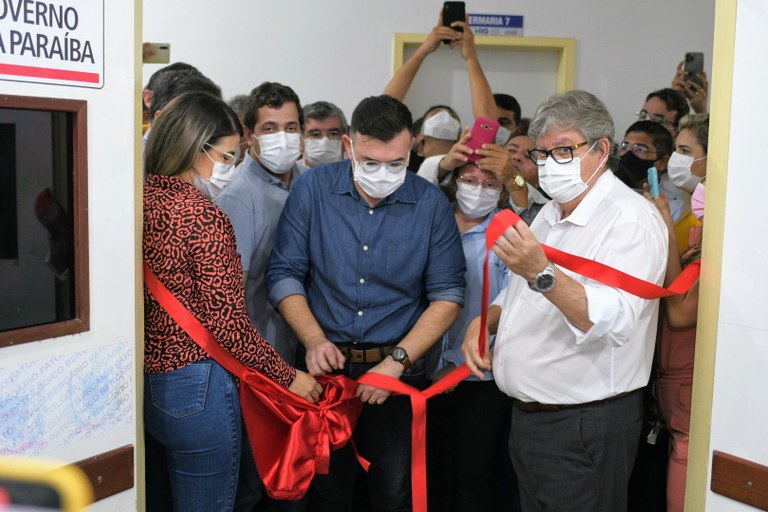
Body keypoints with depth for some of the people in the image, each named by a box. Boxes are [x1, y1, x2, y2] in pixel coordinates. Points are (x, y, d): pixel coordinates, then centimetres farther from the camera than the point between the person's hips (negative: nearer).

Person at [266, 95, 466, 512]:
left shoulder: (431, 204, -5)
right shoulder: (313, 189, -4)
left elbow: (447, 295, -5)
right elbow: (284, 274, -1)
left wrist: (397, 360, -15)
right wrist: (314, 340, -15)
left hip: (399, 372, -1)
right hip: (325, 368, 1)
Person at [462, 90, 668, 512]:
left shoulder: (631, 218, -15)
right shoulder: (549, 215, 13)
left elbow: (612, 321, -30)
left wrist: (541, 273, -43)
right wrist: (484, 321, 4)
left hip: (584, 428, -8)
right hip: (528, 415, 8)